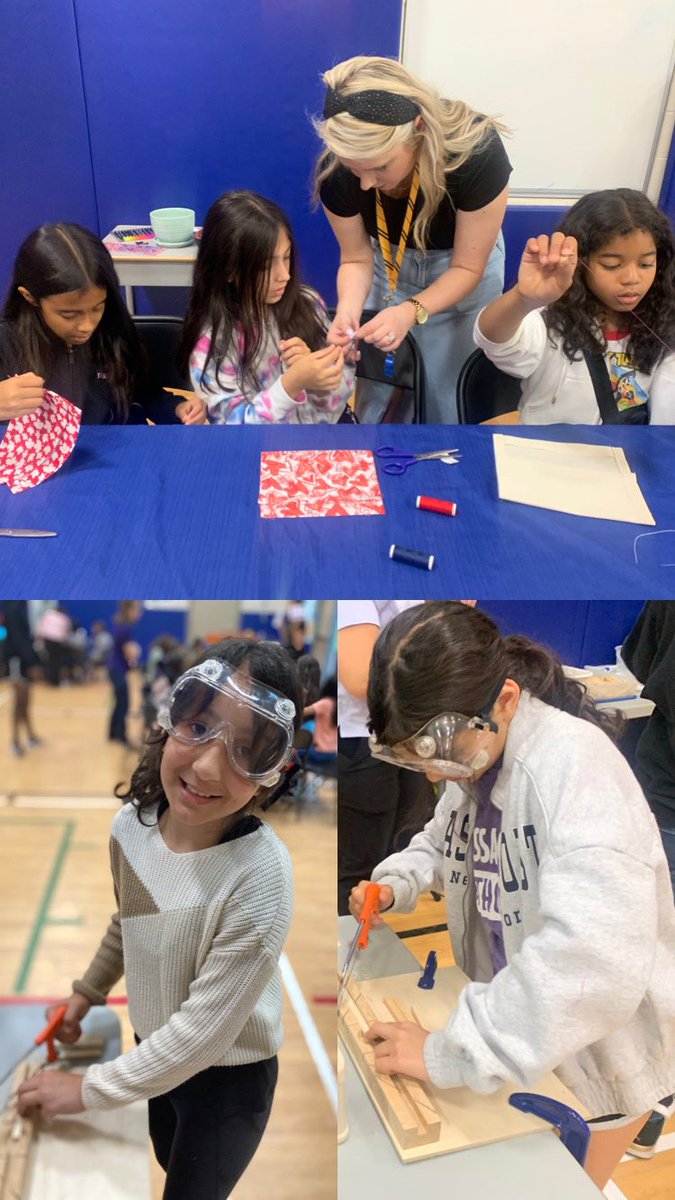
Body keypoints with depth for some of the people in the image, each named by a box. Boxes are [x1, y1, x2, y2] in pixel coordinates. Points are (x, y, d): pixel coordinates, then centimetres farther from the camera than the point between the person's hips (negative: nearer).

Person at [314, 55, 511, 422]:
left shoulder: (476, 152, -36)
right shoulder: (336, 171, -29)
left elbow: (467, 268, -26)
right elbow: (356, 258, -14)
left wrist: (411, 311, -44)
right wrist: (348, 309, -37)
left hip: (460, 272, -2)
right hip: (387, 265, 2)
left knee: (448, 399, 3)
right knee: (376, 401, 5)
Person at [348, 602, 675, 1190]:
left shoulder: (575, 762, -33)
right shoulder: (472, 753, -6)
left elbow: (596, 961, -43)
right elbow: (443, 839, 14)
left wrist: (448, 1053, -35)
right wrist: (396, 883, -8)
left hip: (597, 1048, -7)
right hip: (515, 1030, 7)